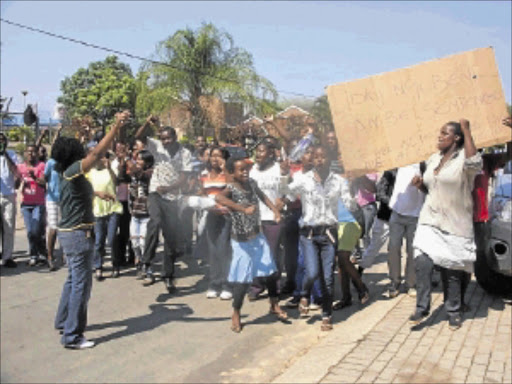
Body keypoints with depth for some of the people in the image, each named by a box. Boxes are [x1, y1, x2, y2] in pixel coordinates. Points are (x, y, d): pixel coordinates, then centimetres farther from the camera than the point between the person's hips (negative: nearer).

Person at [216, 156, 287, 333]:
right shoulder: (231, 189, -21)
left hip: (258, 236, 6)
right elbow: (218, 197, -44)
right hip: (242, 241, -6)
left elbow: (262, 196, 18)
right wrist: (244, 209, -48)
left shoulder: (251, 183, -2)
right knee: (242, 279, 0)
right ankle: (236, 314, 22)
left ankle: (274, 305, 34)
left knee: (272, 272, 13)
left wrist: (275, 210, 3)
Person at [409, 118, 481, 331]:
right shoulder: (433, 159, 12)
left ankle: (454, 311, 24)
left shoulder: (463, 158, -9)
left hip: (454, 223, -5)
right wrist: (420, 184, 1)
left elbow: (474, 164, -35)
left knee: (451, 269, 6)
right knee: (422, 262, -10)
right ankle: (422, 307, 3)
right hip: (430, 220, 5)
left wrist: (467, 130, -27)